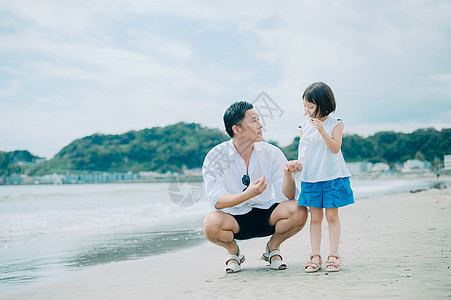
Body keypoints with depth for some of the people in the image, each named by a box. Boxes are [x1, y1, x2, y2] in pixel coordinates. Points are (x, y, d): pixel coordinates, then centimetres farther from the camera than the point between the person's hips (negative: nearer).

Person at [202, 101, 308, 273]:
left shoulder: (272, 153, -6)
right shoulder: (215, 157, -13)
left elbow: (286, 197, -11)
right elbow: (217, 201, -21)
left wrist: (288, 174, -32)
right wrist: (248, 195, -38)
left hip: (266, 215, 2)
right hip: (234, 218, -2)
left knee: (299, 211, -26)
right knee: (211, 224, -35)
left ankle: (273, 247, 5)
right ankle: (232, 249, 1)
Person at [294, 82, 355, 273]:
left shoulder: (335, 124, -2)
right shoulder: (304, 126, 9)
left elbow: (335, 148, -12)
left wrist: (322, 131, -23)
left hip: (332, 176, -3)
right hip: (310, 178, 3)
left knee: (332, 215, 0)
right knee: (315, 217, 5)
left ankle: (333, 256, 7)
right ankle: (315, 256, 8)